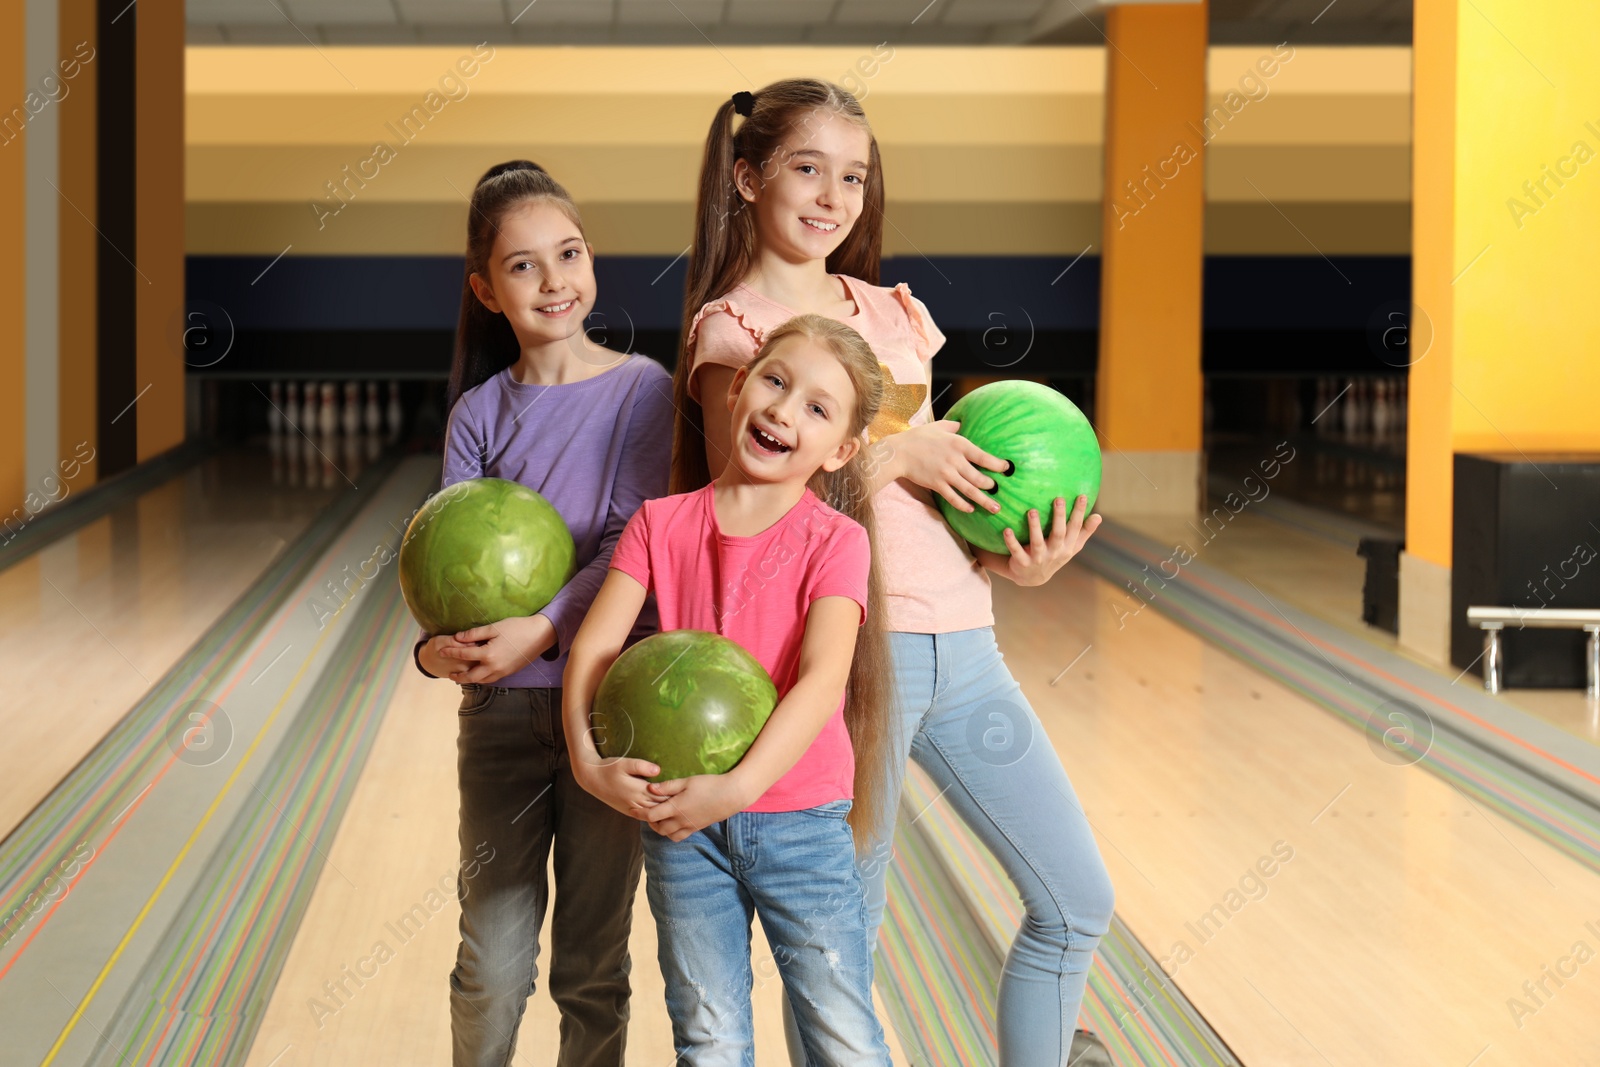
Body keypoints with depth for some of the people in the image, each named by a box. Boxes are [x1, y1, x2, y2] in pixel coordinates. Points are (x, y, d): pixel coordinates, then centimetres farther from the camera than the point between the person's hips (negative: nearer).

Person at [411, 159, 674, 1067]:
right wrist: (440, 643, -22)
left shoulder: (642, 389, -3)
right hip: (501, 708, 2)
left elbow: (632, 543, -11)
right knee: (491, 967, 5)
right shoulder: (479, 412, 5)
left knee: (594, 971, 8)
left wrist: (542, 630, -24)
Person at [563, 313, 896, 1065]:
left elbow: (824, 679, -18)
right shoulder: (661, 524, 2)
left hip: (801, 822, -2)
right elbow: (592, 647, -5)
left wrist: (738, 787, -28)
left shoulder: (834, 540, -7)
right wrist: (588, 761, -21)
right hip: (679, 818, 2)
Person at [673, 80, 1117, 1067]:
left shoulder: (895, 314, 15)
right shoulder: (731, 328, -3)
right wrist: (895, 452, -15)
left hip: (962, 640, 6)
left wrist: (1019, 564, 0)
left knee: (1078, 899, 7)